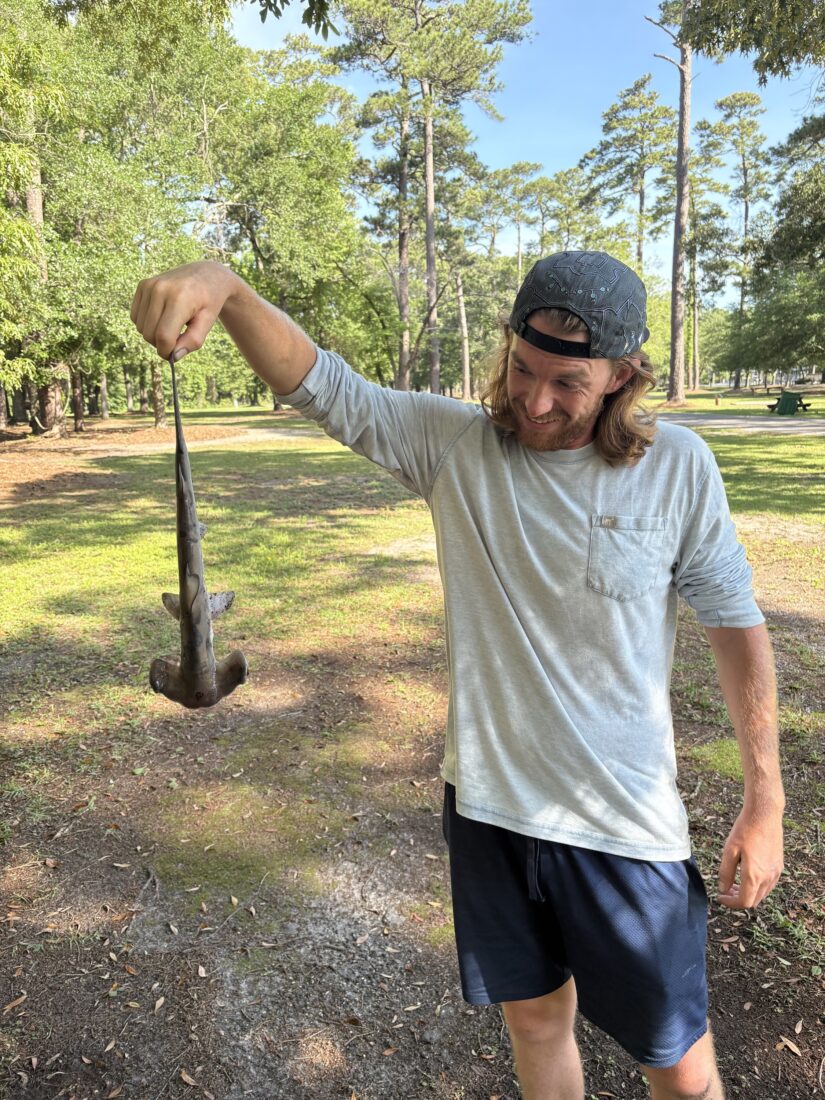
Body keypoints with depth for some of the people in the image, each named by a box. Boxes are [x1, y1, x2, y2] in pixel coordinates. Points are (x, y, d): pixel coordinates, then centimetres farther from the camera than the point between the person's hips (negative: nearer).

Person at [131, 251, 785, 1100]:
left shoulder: (678, 466, -11)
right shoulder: (452, 443, -8)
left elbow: (736, 625, -3)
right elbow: (317, 382, -15)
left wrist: (764, 804, -2)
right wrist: (224, 289, -35)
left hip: (623, 823, -1)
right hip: (488, 804, 2)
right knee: (534, 1018, 23)